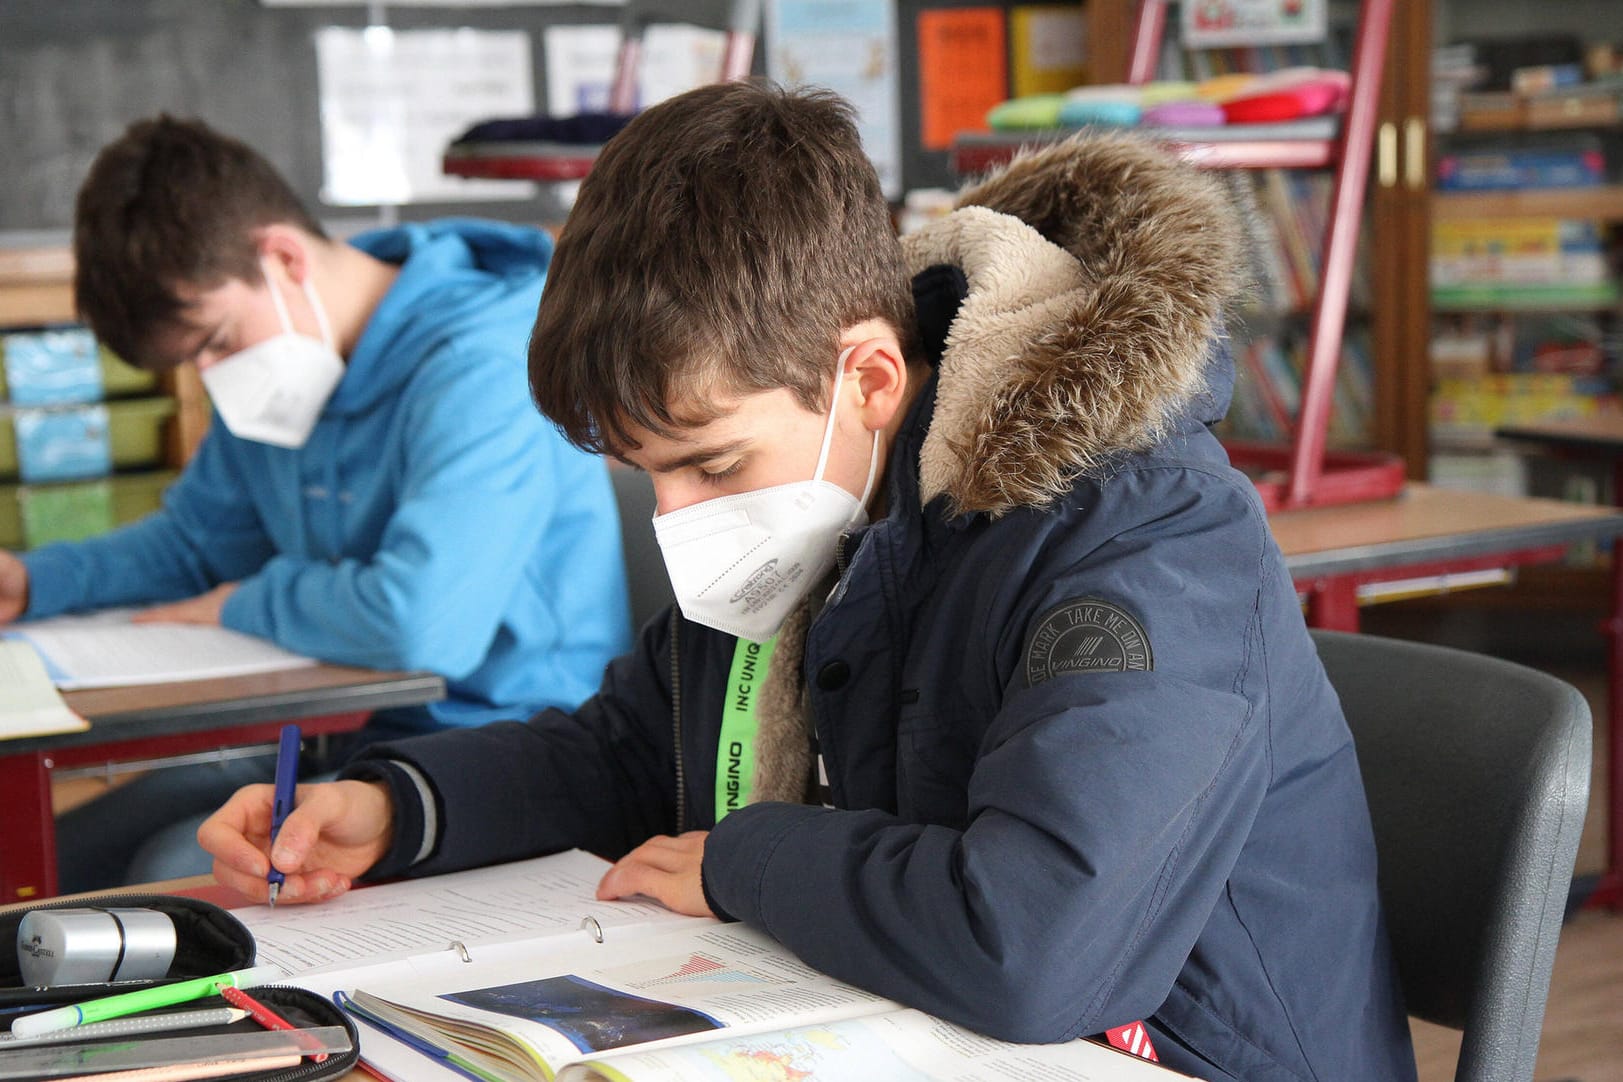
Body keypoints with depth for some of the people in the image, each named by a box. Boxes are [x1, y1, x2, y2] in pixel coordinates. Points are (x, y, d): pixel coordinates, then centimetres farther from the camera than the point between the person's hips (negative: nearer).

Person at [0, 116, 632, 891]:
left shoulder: (485, 369, -23)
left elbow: (422, 623, -36)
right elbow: (193, 539, 26)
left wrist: (249, 605, -16)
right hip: (343, 733, 9)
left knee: (178, 878, -26)